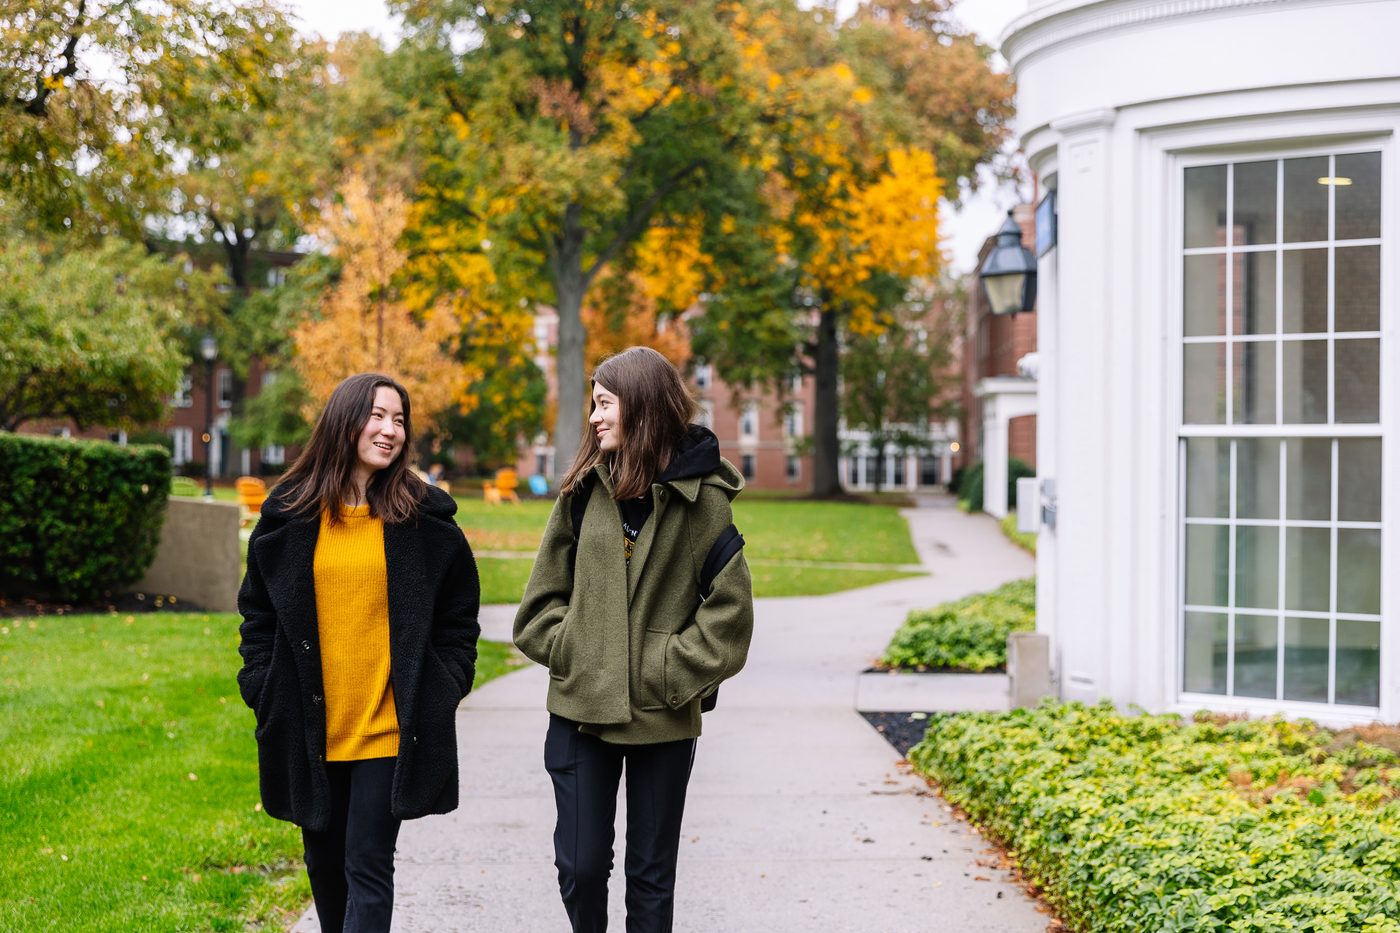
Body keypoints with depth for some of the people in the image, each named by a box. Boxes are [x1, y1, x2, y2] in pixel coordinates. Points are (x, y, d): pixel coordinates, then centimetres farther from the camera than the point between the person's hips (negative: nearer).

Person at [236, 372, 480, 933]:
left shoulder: (426, 518, 1)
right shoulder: (289, 514, 4)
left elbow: (458, 617, 7)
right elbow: (257, 609, 12)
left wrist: (444, 692, -1)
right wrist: (260, 690, 4)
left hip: (388, 728, -2)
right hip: (311, 728, 3)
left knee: (368, 867, -8)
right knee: (324, 860, 15)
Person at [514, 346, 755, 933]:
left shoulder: (702, 498, -6)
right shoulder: (584, 489, 3)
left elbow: (729, 609, -6)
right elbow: (545, 591, 9)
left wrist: (673, 671, -11)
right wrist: (568, 649, -4)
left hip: (663, 718, -2)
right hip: (580, 708, 2)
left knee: (652, 873, 8)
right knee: (580, 865, 4)